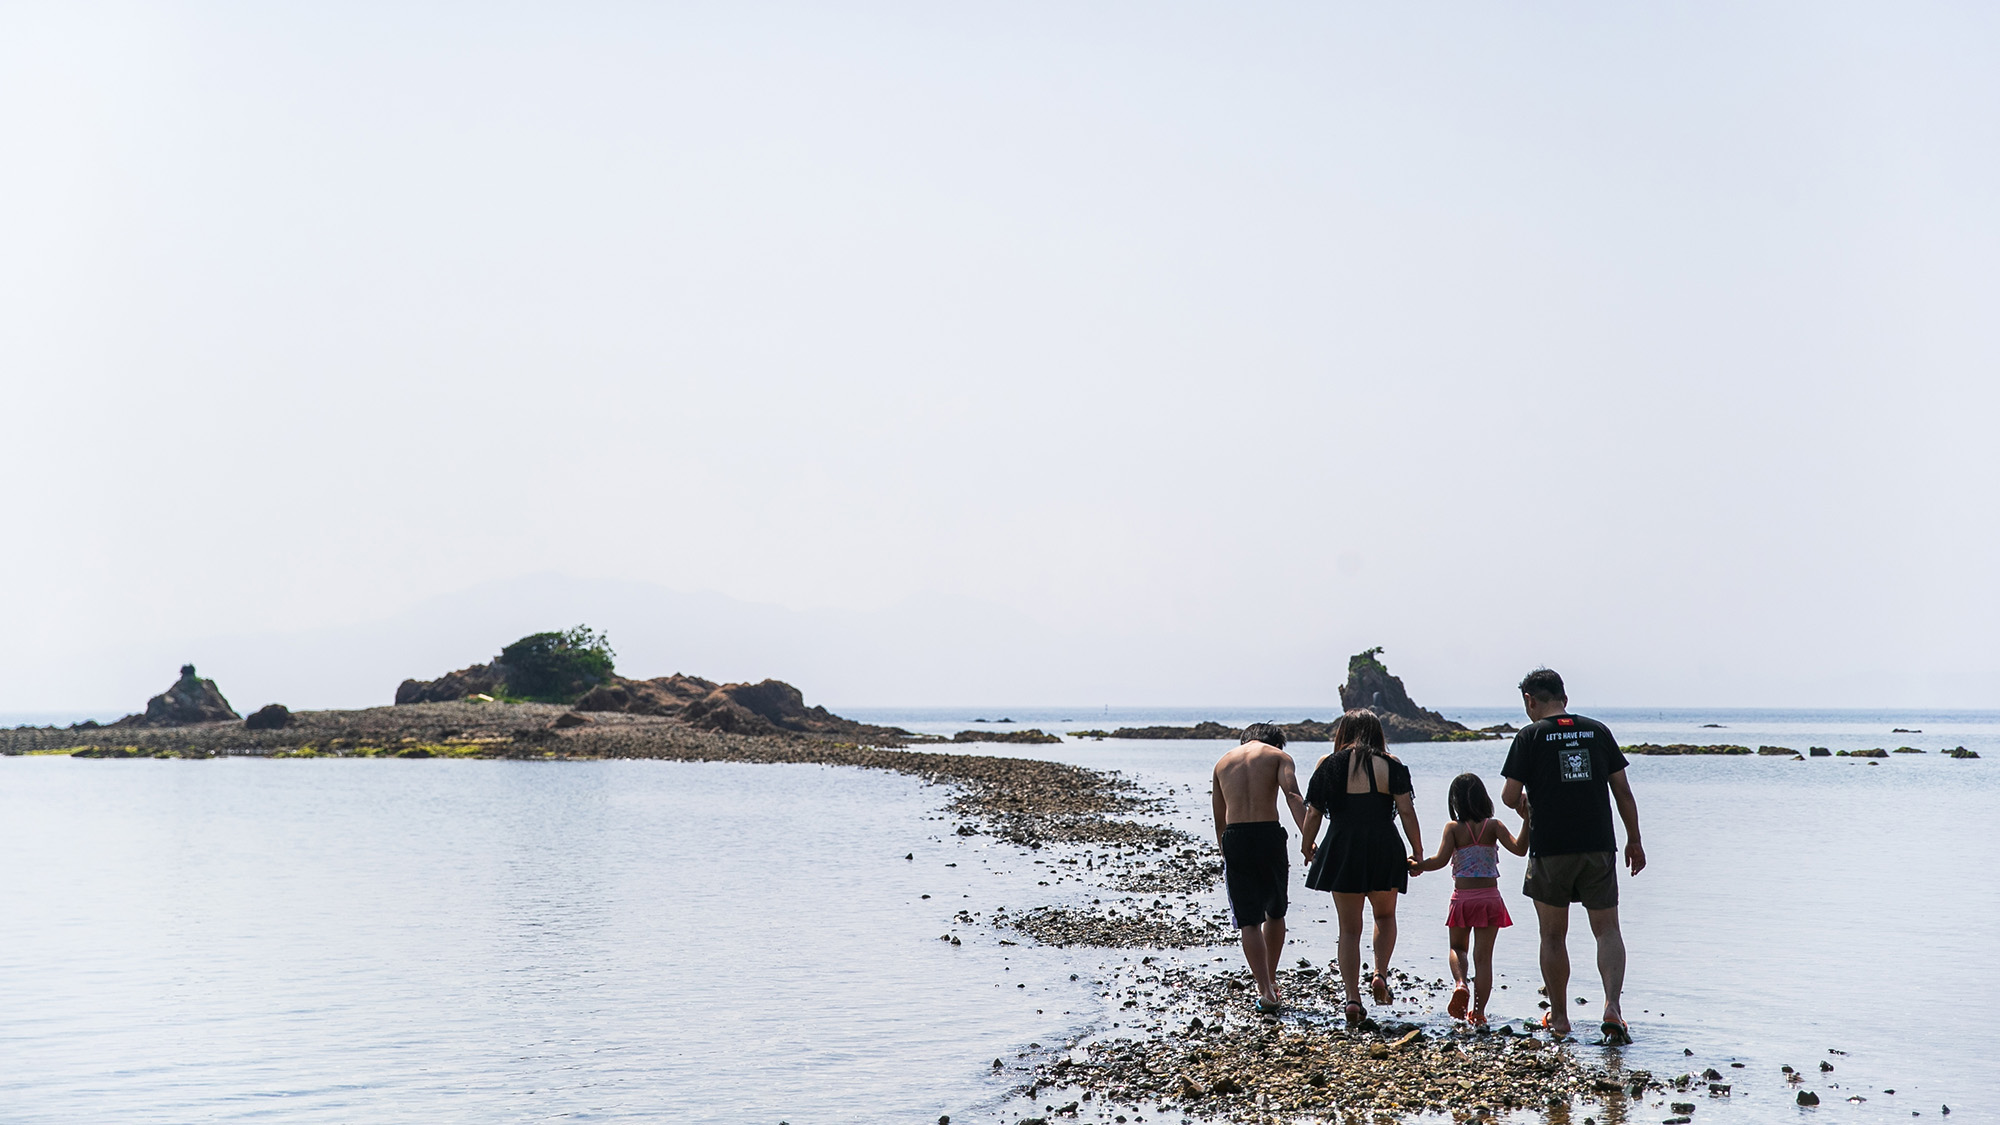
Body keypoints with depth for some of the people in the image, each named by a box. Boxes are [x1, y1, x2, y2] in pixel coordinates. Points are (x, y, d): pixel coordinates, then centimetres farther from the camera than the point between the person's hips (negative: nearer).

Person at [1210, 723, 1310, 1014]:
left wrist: (1226, 858, 29)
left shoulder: (1223, 762, 20)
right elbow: (1292, 794, -12)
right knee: (1275, 913, 19)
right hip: (1269, 834, -2)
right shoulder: (1278, 756, 9)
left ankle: (1265, 991, -3)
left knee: (1249, 921, 4)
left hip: (1234, 838, 2)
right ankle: (1271, 981, 29)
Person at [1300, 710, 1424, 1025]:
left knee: (1349, 928, 9)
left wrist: (1307, 847, 18)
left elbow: (1312, 813, 3)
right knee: (1385, 915, 23)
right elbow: (1406, 810, -4)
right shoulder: (1389, 764, 1)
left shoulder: (1328, 765, 2)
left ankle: (1353, 997, 1)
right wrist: (1417, 850, 6)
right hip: (1383, 850, 0)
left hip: (1341, 851, 0)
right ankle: (1380, 974, 3)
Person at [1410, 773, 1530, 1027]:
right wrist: (1527, 820, -11)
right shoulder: (1493, 826, -2)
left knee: (1457, 948, 19)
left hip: (1462, 898, -1)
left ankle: (1460, 984, -10)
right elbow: (1519, 849, -13)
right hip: (1490, 898, 1)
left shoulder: (1453, 828, -5)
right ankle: (1478, 1011, 6)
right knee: (1483, 956, 6)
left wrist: (1417, 866, 0)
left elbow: (1440, 860, -14)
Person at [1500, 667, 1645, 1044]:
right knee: (1607, 929, 8)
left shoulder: (1530, 736, -4)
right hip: (1599, 847, 2)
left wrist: (1523, 803, 18)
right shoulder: (1598, 731, 6)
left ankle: (1558, 1016, 17)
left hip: (1550, 850, -2)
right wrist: (1634, 841, 14)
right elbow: (1623, 791, 7)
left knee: (1553, 935, 10)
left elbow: (1509, 796, -5)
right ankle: (1612, 1006, -11)